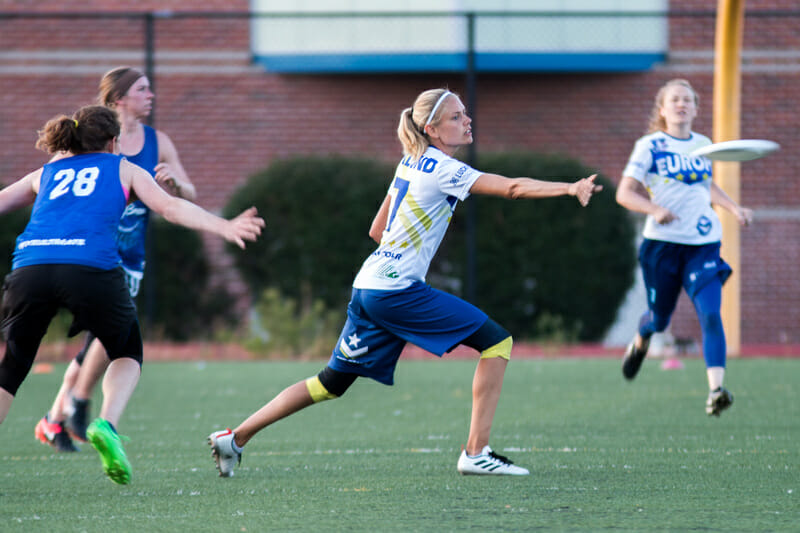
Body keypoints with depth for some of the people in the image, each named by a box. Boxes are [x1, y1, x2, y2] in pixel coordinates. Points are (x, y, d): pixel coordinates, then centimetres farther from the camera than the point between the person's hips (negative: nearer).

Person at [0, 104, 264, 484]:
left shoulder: (46, 173, 32)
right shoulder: (123, 169, 25)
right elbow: (170, 207, 11)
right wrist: (224, 227, 5)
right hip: (91, 267, -2)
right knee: (127, 352, 22)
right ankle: (107, 423, -5)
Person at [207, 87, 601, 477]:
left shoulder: (411, 163, 15)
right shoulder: (443, 170, -10)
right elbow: (513, 188, -22)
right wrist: (571, 188, -27)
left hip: (368, 286, 9)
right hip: (398, 288, -9)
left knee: (331, 383, 15)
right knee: (497, 341, -5)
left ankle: (235, 438, 15)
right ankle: (476, 451, -9)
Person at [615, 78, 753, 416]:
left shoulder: (703, 145, 10)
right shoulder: (650, 146, -3)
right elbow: (625, 193, -6)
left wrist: (734, 208, 14)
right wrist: (654, 210, -24)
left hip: (703, 243, 2)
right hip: (662, 242, -2)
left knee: (710, 314, -17)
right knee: (659, 318, 9)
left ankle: (716, 389, -25)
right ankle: (640, 343, 47)